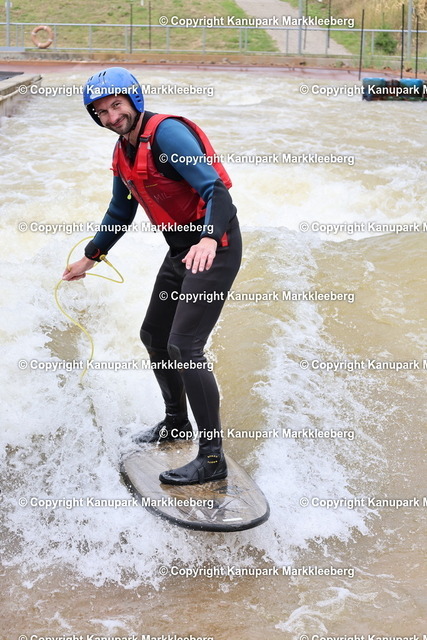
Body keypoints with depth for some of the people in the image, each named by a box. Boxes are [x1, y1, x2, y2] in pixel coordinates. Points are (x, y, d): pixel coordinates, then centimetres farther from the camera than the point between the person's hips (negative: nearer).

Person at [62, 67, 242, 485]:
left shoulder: (166, 132, -17)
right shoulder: (123, 153, 11)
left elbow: (215, 189, -26)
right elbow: (120, 214, 26)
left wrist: (208, 239, -43)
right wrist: (90, 257, 32)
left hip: (214, 246, -9)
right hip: (181, 249, 10)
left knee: (183, 346, -16)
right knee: (154, 336, 17)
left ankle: (212, 459, -8)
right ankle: (177, 422, 38)